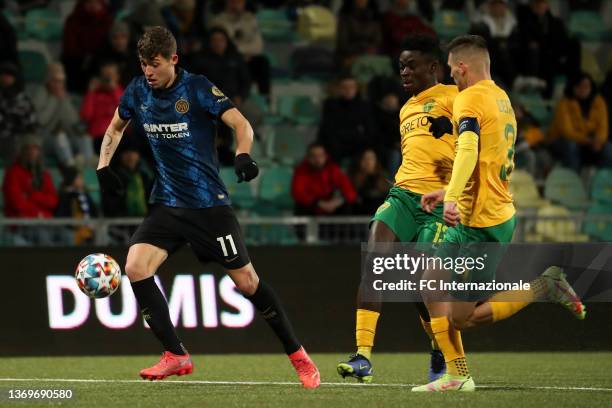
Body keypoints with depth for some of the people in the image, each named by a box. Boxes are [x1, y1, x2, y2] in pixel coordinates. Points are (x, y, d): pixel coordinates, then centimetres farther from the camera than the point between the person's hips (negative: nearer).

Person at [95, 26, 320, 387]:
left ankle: (298, 356, 13)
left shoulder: (197, 88, -13)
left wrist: (243, 155, -41)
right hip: (167, 204, 4)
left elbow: (241, 123, -21)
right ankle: (176, 357, -7)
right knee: (135, 268, -16)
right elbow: (116, 127, 20)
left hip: (209, 204, -4)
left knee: (246, 280, -2)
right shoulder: (138, 92, 2)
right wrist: (103, 166, 5)